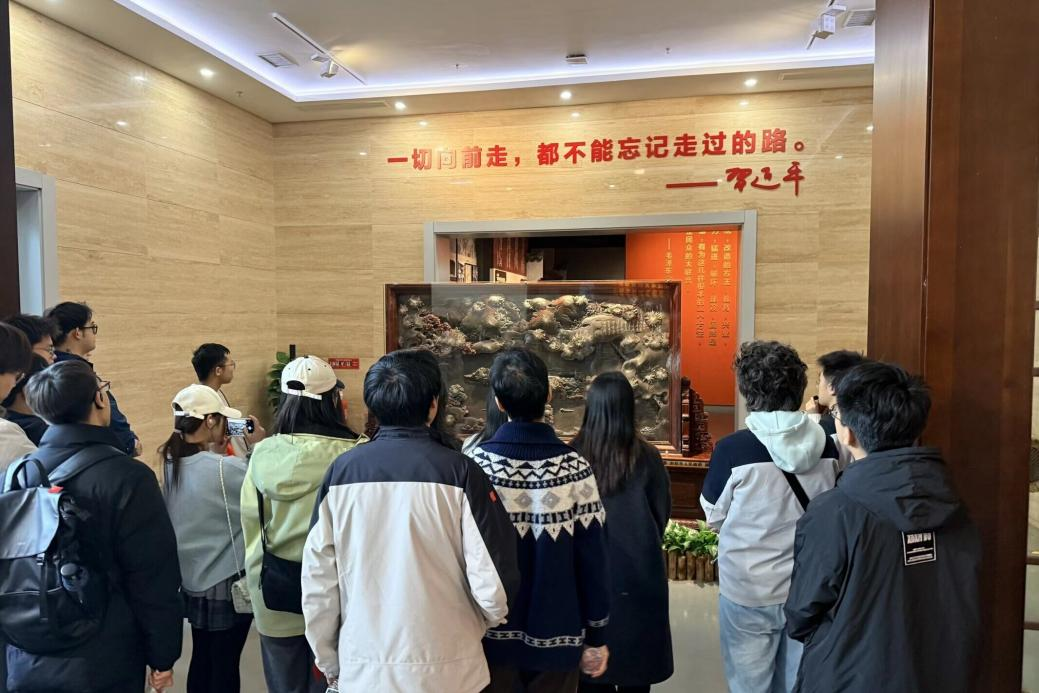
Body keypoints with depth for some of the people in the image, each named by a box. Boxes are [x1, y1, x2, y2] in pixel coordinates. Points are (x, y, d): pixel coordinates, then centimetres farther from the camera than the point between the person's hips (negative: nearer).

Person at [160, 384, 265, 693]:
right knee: (225, 664, 10)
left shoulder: (171, 463, -5)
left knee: (201, 658, 22)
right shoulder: (225, 469, -27)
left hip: (191, 579, 7)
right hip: (227, 582, -7)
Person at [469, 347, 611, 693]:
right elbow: (593, 559, -11)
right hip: (555, 635, 0)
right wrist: (596, 637, 2)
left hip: (491, 633, 1)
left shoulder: (477, 463, -14)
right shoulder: (574, 467, -15)